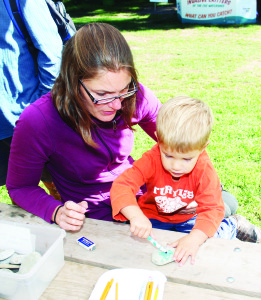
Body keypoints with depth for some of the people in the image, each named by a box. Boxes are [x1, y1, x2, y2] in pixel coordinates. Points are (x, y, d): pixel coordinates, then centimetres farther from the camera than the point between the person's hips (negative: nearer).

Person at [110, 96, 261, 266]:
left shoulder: (204, 170, -25)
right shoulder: (151, 161, -27)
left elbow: (212, 208, -29)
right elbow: (121, 186, -33)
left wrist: (194, 238, -47)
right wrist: (136, 216, -52)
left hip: (187, 219, -1)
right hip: (153, 218, 1)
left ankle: (233, 226, 13)